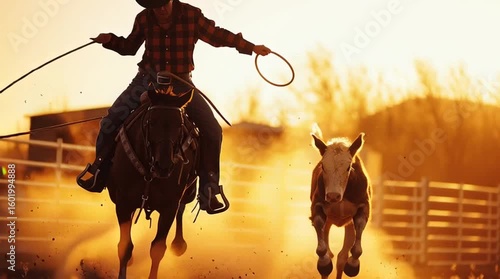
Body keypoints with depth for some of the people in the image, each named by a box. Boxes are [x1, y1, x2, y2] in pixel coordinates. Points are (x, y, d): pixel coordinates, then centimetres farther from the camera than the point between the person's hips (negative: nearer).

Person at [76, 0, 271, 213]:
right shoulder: (143, 19, -3)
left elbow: (217, 35, 4)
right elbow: (130, 47, 12)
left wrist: (251, 47, 2)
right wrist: (110, 40, -7)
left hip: (181, 82, 0)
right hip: (148, 80, 1)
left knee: (212, 130, -15)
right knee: (113, 119, -14)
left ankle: (208, 188, -5)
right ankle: (100, 167, 10)